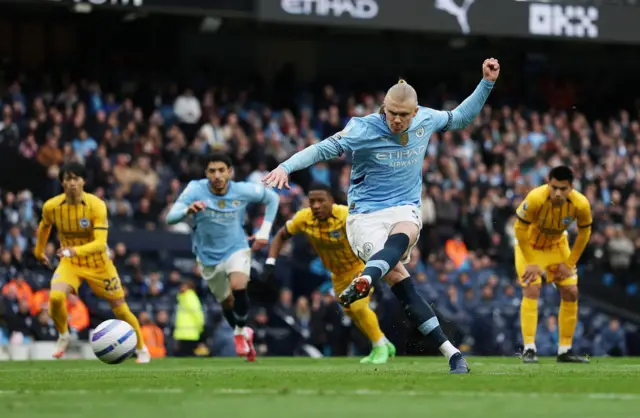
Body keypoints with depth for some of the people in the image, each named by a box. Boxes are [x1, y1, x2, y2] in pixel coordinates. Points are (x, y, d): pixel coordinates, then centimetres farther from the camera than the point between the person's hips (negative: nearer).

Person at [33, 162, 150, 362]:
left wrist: (76, 250, -48)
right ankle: (63, 336, 2)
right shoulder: (51, 207, -13)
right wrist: (39, 252, 23)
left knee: (120, 309, 3)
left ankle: (142, 350, 26)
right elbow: (44, 227, 12)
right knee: (55, 297, -27)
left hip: (98, 264, -1)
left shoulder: (97, 205, -23)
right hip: (70, 263, 1)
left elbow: (100, 243, -32)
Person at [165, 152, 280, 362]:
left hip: (236, 250, -1)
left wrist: (264, 232, -4)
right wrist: (188, 210, -50)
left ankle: (241, 331, -2)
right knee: (227, 302, 14)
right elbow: (170, 218, -28)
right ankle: (243, 334, 44)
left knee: (238, 287, -28)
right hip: (208, 256, 1)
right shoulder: (196, 190, -20)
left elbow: (272, 198, 2)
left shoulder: (242, 191, -16)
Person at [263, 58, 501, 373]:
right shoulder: (363, 129, -11)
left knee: (402, 236, -38)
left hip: (404, 209, 3)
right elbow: (322, 149, -9)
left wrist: (487, 83, 12)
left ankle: (362, 283, -69)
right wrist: (286, 167, -25)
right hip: (365, 214, -3)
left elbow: (461, 117, 20)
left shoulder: (426, 120, 2)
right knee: (398, 276, -27)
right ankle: (451, 353, -31)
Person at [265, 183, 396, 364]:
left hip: (361, 265, -6)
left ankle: (381, 347, 3)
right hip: (339, 273, 6)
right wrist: (270, 263, -14)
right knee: (350, 312, 14)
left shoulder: (347, 216, -34)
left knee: (358, 307, -21)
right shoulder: (304, 218, -21)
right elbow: (281, 236, -3)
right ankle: (385, 345, 36)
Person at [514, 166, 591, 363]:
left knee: (571, 292, -1)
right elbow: (520, 229, -23)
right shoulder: (535, 199, -36)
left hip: (557, 245, 4)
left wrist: (569, 263, -8)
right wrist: (531, 263, -21)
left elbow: (584, 232, -8)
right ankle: (529, 349, -16)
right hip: (529, 245, -4)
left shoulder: (581, 204, -27)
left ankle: (565, 350, 10)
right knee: (531, 289, -19)